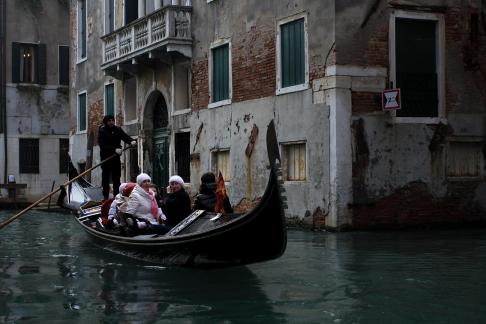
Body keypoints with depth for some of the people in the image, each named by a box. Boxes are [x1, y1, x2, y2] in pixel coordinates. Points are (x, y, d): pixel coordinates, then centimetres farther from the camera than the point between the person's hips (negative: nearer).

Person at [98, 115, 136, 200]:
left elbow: (125, 136, -5)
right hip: (106, 157, -4)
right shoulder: (102, 131, -6)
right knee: (106, 177, -1)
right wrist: (114, 149, -25)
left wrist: (131, 141, -27)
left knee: (117, 177, 7)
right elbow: (102, 145, -16)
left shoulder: (118, 130, 8)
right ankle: (106, 197, 3)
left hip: (116, 157, 4)